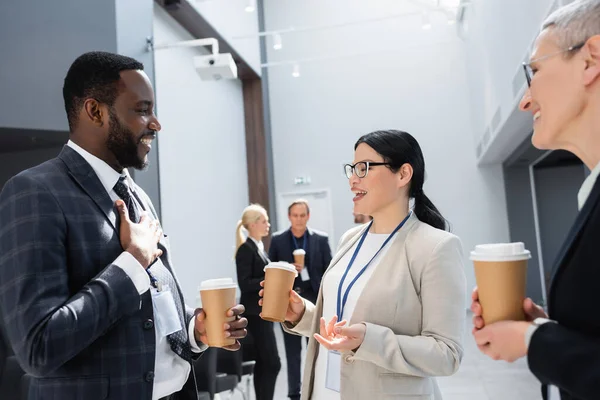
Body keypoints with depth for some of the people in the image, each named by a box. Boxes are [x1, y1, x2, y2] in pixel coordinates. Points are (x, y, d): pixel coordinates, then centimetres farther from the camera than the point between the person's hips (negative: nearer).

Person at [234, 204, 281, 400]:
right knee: (272, 363, -10)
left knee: (263, 363, 12)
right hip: (254, 312, -9)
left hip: (263, 311, 9)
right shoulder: (246, 249, -12)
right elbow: (245, 284, -19)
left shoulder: (260, 247, 15)